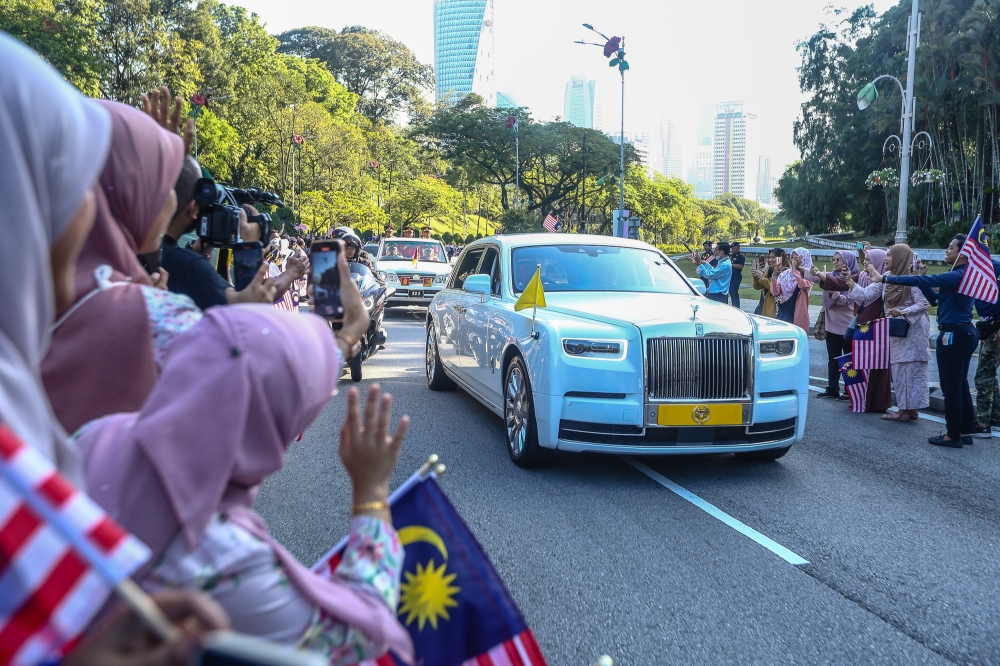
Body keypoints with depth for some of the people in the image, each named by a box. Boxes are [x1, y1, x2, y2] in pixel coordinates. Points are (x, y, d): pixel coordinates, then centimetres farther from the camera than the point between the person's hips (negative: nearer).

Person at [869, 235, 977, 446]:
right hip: (963, 333, 10)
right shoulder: (962, 276, 13)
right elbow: (934, 298, 17)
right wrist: (922, 280, 5)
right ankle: (965, 432, 21)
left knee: (951, 386, -3)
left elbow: (922, 281, -25)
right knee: (960, 385, 14)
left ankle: (953, 436, 4)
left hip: (954, 335, -10)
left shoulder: (958, 276, -18)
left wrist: (884, 278, -24)